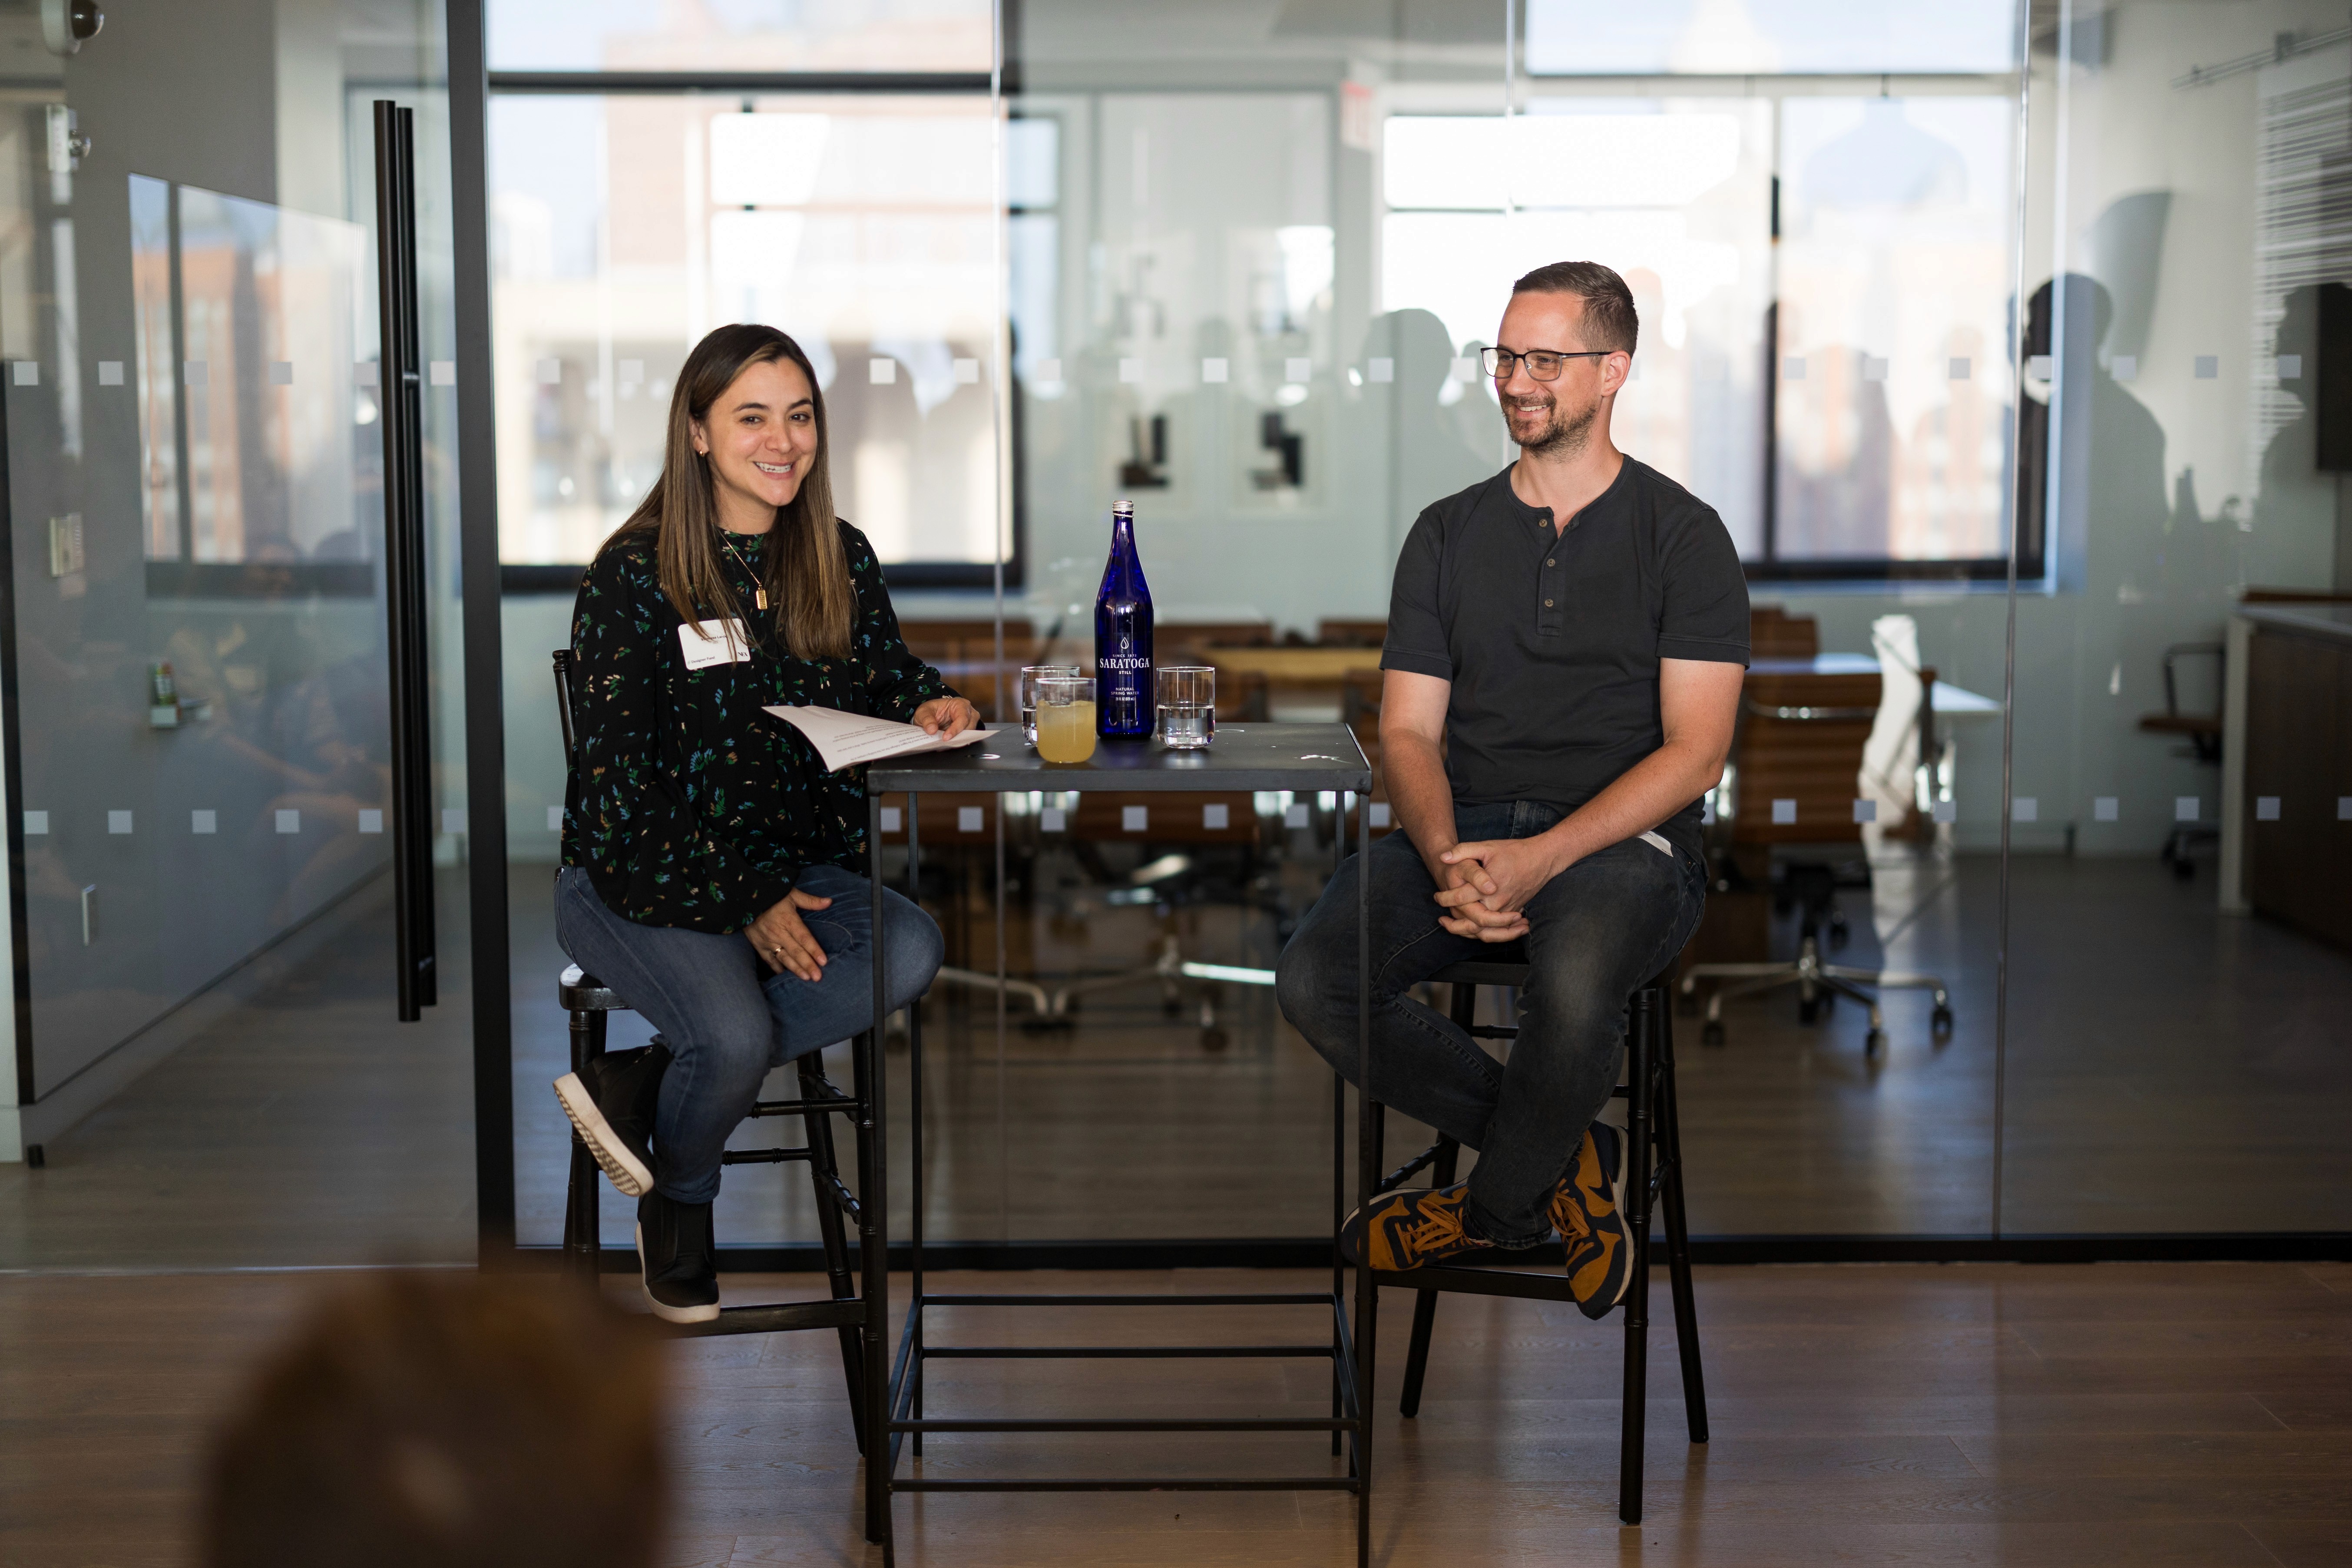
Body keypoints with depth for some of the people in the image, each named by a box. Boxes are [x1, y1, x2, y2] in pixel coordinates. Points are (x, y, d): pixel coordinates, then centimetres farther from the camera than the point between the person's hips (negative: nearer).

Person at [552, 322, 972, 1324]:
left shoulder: (840, 559, 6)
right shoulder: (635, 574, -10)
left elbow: (885, 678, 17)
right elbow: (621, 771, -12)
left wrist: (928, 703, -10)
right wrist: (745, 902, -17)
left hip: (794, 869, 5)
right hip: (642, 879, -5)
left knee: (912, 951, -26)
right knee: (737, 1035, -32)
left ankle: (642, 1081, -15)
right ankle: (677, 1205, 4)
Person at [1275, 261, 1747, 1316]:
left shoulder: (1682, 535, 4)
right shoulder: (1448, 534, 16)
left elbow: (1694, 753, -5)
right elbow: (1408, 730, 9)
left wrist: (1542, 859, -20)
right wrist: (1448, 860, -14)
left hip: (1622, 839, -4)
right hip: (1462, 831, 4)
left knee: (1573, 980, -38)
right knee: (1311, 981, -25)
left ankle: (1490, 1208, -7)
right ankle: (1564, 1158, -6)